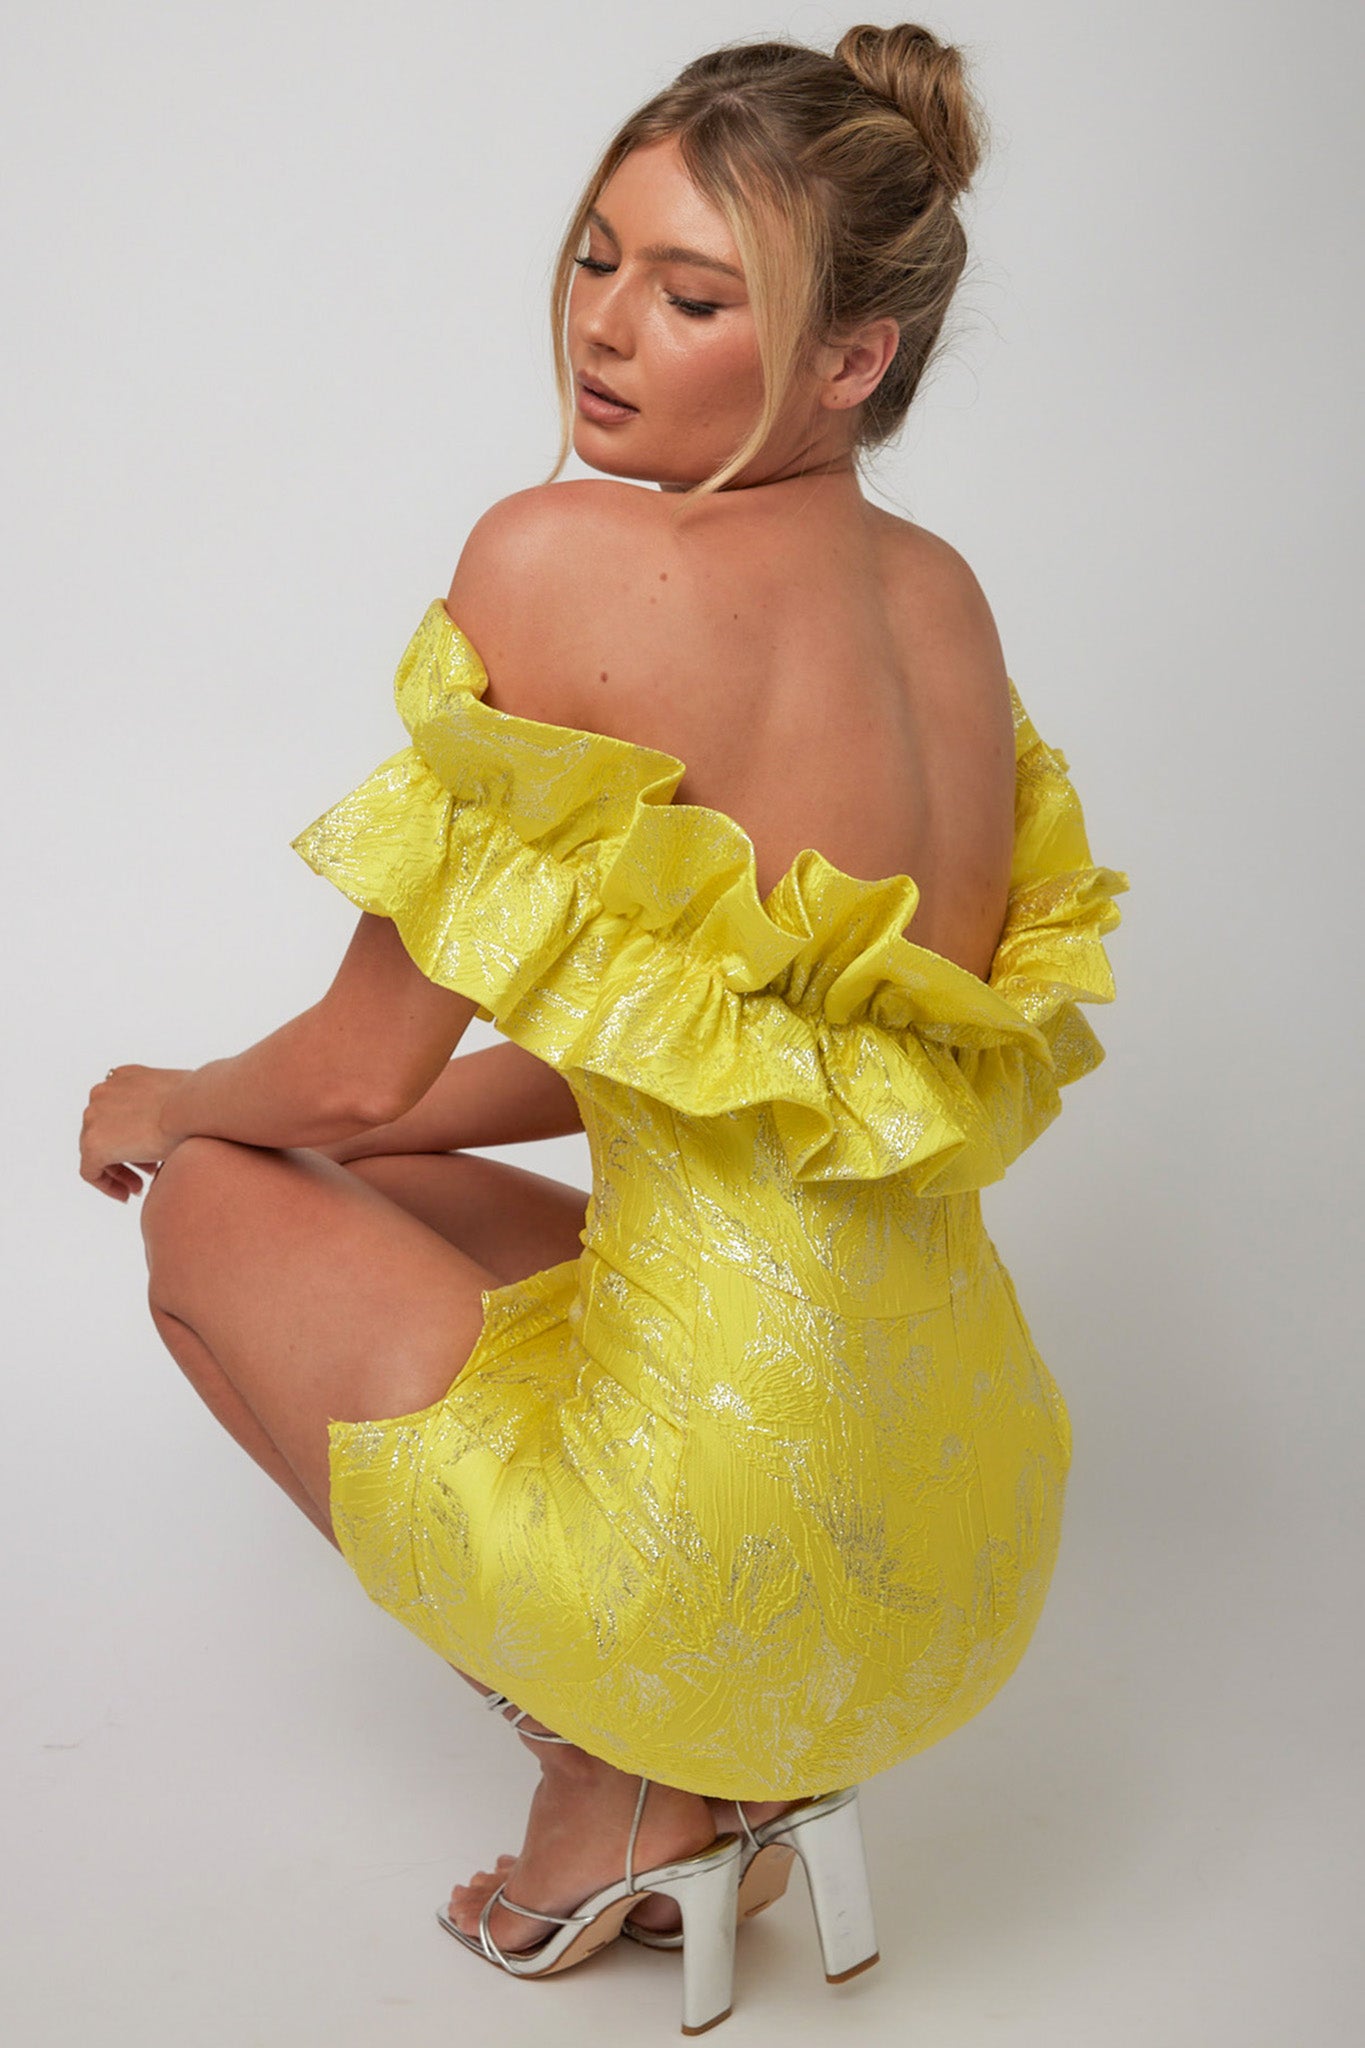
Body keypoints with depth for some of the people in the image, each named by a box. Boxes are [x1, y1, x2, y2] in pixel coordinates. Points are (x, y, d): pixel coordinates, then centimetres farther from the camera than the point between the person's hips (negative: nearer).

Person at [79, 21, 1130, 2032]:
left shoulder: (558, 559, -17)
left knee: (218, 1208, 18)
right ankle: (739, 1783, 19)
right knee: (395, 1186, 29)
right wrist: (392, 1120, 21)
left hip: (739, 1544, -7)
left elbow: (365, 1068, -9)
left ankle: (616, 1775, 11)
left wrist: (168, 1105, 14)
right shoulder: (946, 595, 6)